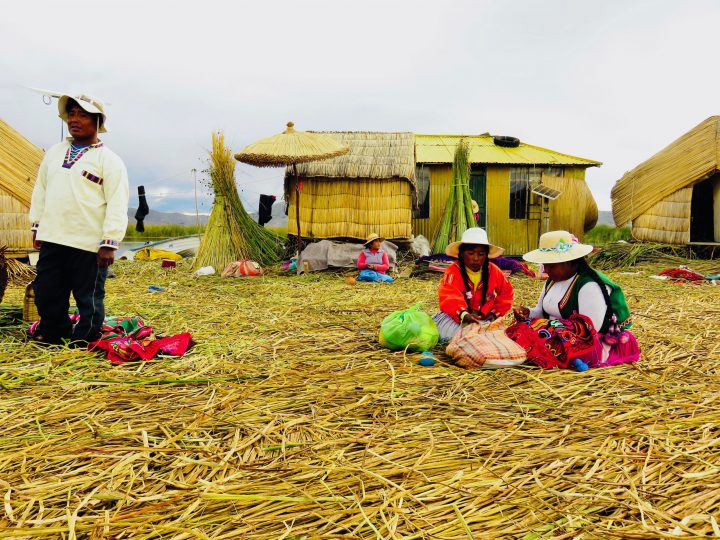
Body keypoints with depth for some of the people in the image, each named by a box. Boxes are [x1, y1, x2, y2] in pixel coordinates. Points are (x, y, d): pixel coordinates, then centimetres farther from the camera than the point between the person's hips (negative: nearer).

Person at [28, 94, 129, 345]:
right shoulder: (54, 152, 15)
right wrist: (37, 226, 17)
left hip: (89, 244, -6)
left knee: (89, 299, 4)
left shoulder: (109, 160, -4)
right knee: (45, 294, 14)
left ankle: (84, 342, 20)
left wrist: (109, 243, -16)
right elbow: (40, 190, 21)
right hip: (52, 240, 6)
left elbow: (117, 204, -10)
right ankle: (54, 334, 33)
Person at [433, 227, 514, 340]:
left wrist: (495, 313, -1)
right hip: (457, 317, -3)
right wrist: (463, 314, -51)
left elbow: (506, 293, 13)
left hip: (484, 319, 3)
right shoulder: (453, 272, -15)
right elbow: (449, 297, -32)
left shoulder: (493, 271, 0)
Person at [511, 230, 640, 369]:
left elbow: (589, 329, -23)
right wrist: (528, 313, -5)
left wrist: (551, 324, -20)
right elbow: (542, 312, 18)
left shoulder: (590, 286, -17)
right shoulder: (552, 281, 11)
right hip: (557, 338, 10)